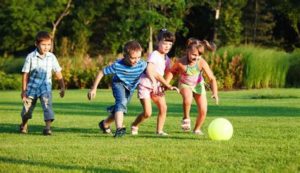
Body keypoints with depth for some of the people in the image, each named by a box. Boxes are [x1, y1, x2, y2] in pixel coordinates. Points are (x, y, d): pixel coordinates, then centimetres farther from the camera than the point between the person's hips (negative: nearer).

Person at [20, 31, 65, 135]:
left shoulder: (51, 57, -5)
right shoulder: (31, 57, -11)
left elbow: (58, 73, 4)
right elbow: (25, 74, -5)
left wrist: (62, 87, 4)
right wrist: (24, 90, -4)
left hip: (45, 87, 0)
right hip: (32, 86, 0)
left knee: (47, 104, -20)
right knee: (28, 106, 12)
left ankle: (48, 127, -21)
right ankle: (24, 125, 38)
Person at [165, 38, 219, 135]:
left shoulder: (202, 62, -28)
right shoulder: (181, 62, -29)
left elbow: (212, 78, -25)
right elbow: (171, 71, -7)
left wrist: (215, 93, -36)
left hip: (198, 85, 2)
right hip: (184, 84, -2)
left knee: (203, 111, -2)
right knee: (188, 99, -37)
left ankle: (197, 129, 25)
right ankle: (186, 119, -10)